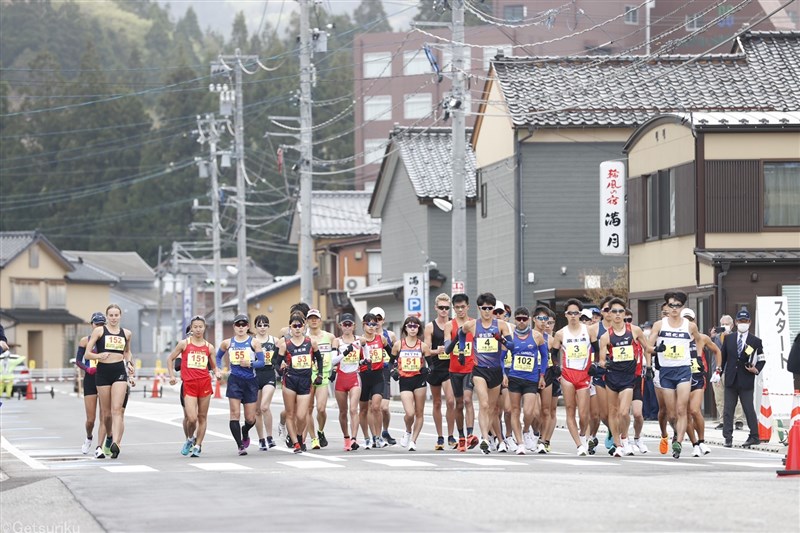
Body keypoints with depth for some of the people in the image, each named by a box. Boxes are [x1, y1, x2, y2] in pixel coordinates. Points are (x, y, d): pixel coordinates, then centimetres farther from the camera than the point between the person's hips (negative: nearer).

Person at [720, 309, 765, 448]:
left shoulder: (755, 341, 2)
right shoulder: (729, 339, 9)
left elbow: (762, 360, 7)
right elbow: (723, 358, 12)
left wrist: (756, 369, -11)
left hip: (746, 381, -3)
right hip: (731, 380, 3)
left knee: (749, 409, 0)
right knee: (728, 409, 1)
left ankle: (754, 436, 10)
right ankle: (728, 438, 4)